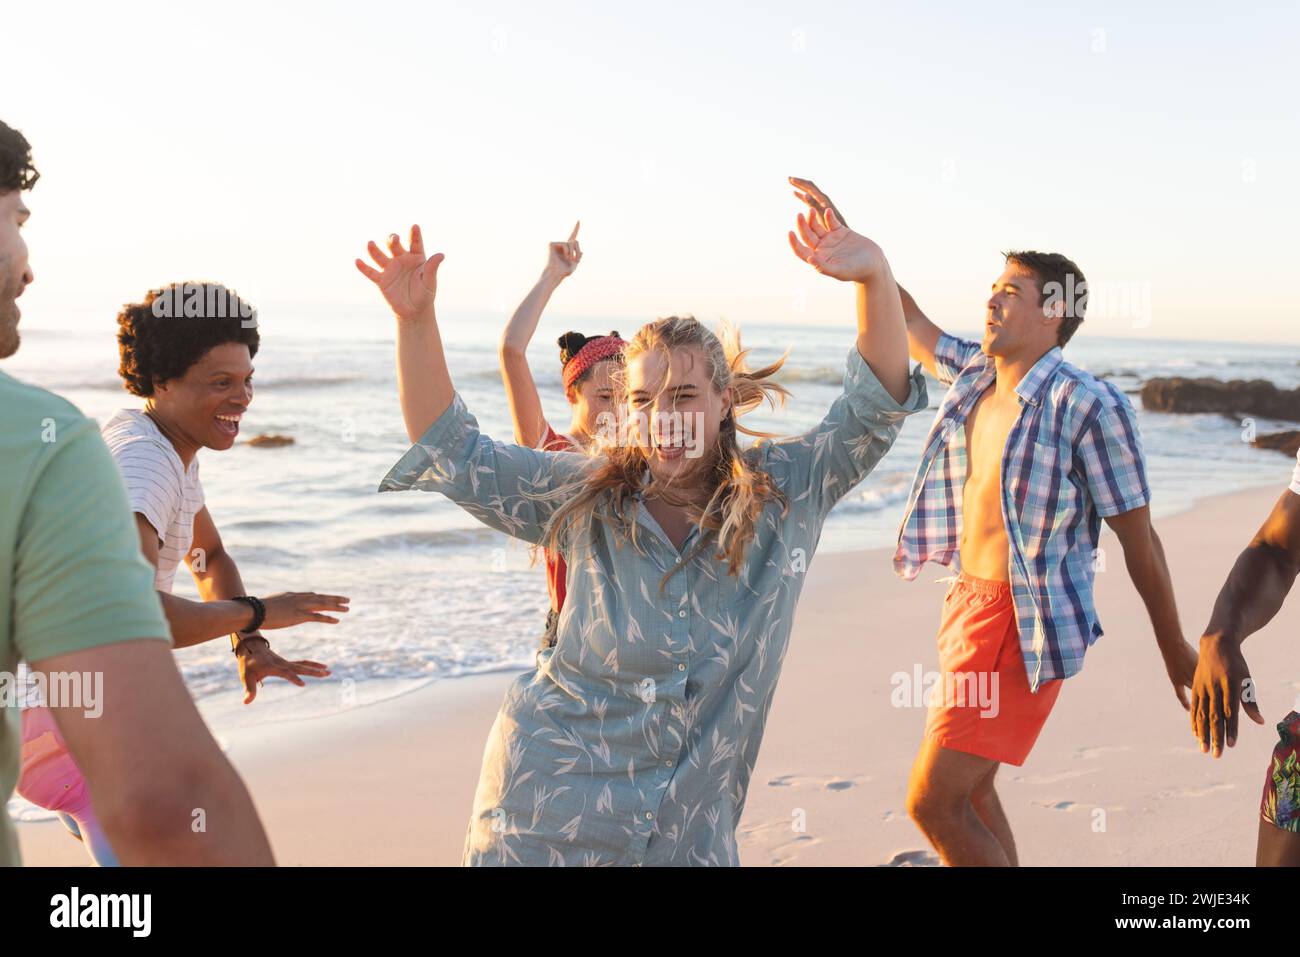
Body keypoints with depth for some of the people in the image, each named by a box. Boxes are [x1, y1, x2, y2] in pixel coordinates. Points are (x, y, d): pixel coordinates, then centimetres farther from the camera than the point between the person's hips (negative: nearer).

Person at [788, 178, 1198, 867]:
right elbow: (904, 316, 19)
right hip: (969, 604, 8)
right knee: (968, 792, 19)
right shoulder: (971, 375, 6)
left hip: (1023, 627, -8)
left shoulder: (1088, 407, -15)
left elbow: (1139, 539, -10)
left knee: (932, 803, -10)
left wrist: (1176, 651, -4)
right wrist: (844, 238, 13)